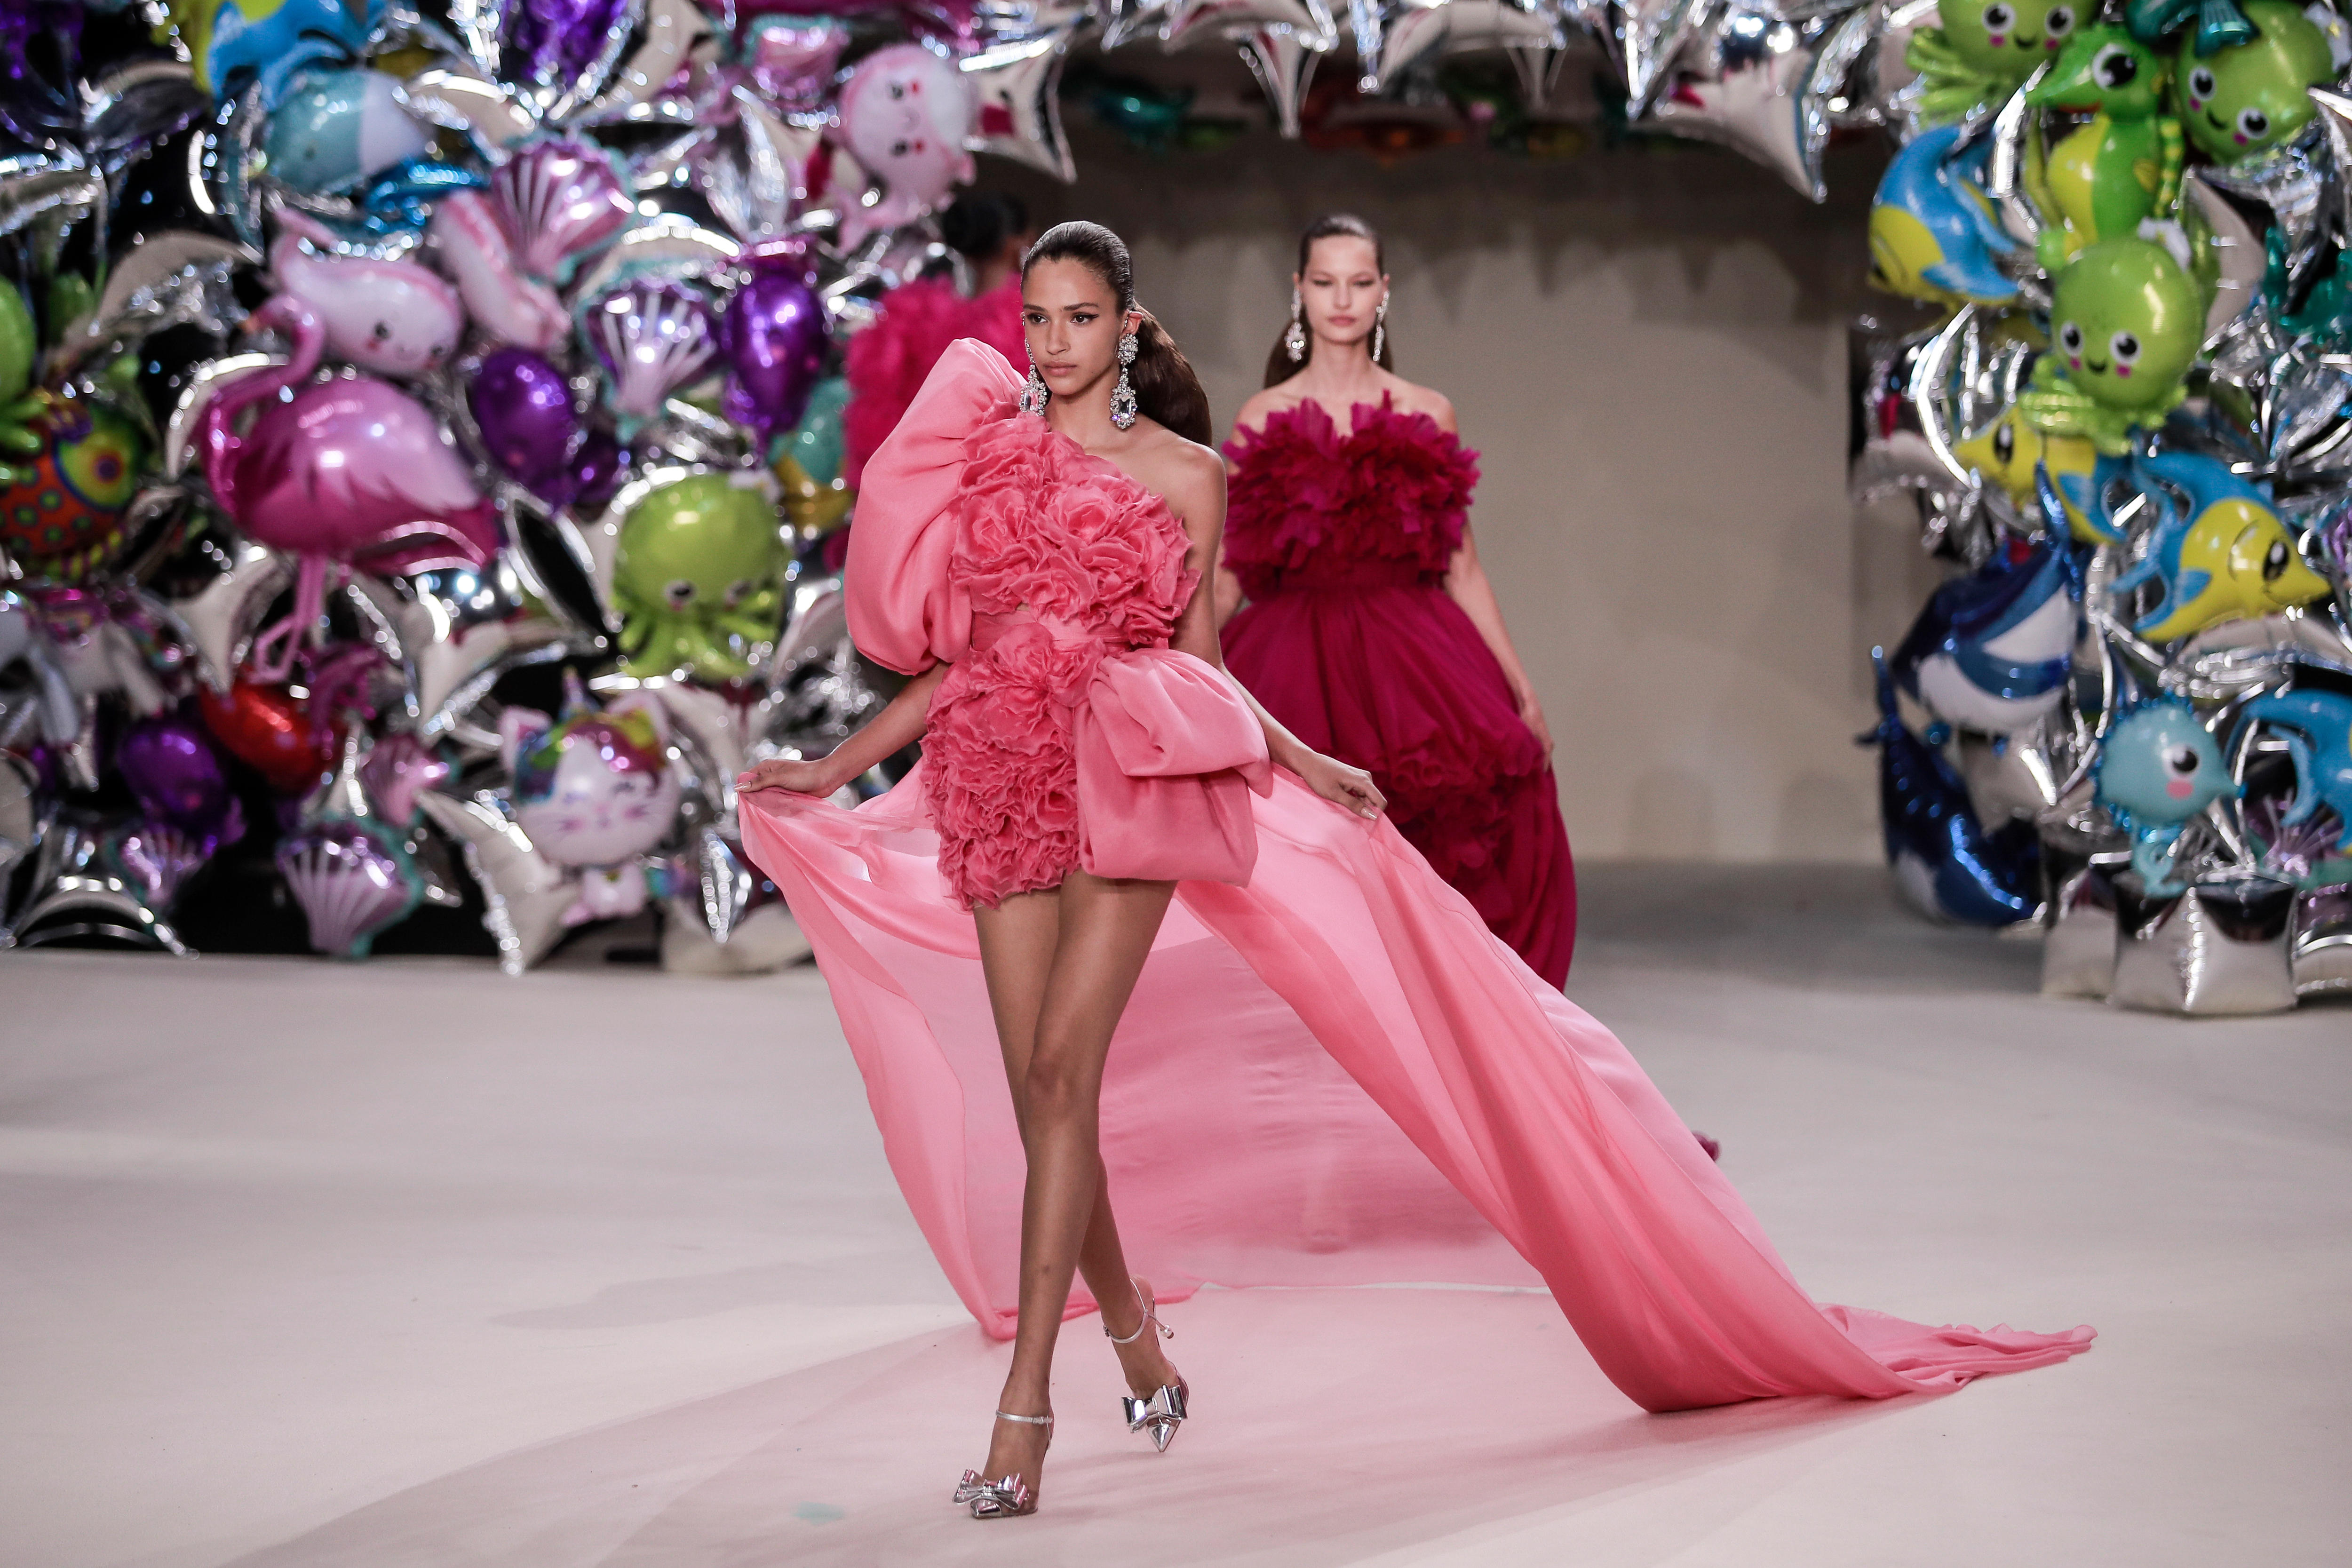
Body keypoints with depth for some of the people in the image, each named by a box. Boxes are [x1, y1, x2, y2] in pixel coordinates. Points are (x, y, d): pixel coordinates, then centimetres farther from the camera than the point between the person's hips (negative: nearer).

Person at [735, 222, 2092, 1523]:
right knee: (1033, 1096, 2)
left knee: (1063, 1067, -17)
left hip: (1135, 781, -3)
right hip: (1001, 790, 3)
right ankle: (1140, 1353, 24)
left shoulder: (1181, 473, 8)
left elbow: (1198, 663, 14)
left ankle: (1025, 1414, -19)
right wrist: (839, 766, 16)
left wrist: (1299, 762, 6)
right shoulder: (992, 447, 14)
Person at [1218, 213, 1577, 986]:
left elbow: (1462, 568, 11)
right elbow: (1227, 576, 8)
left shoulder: (1426, 416, 10)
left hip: (1414, 671, 1)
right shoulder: (1263, 419, 8)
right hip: (1294, 667, -1)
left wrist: (1523, 693, 7)